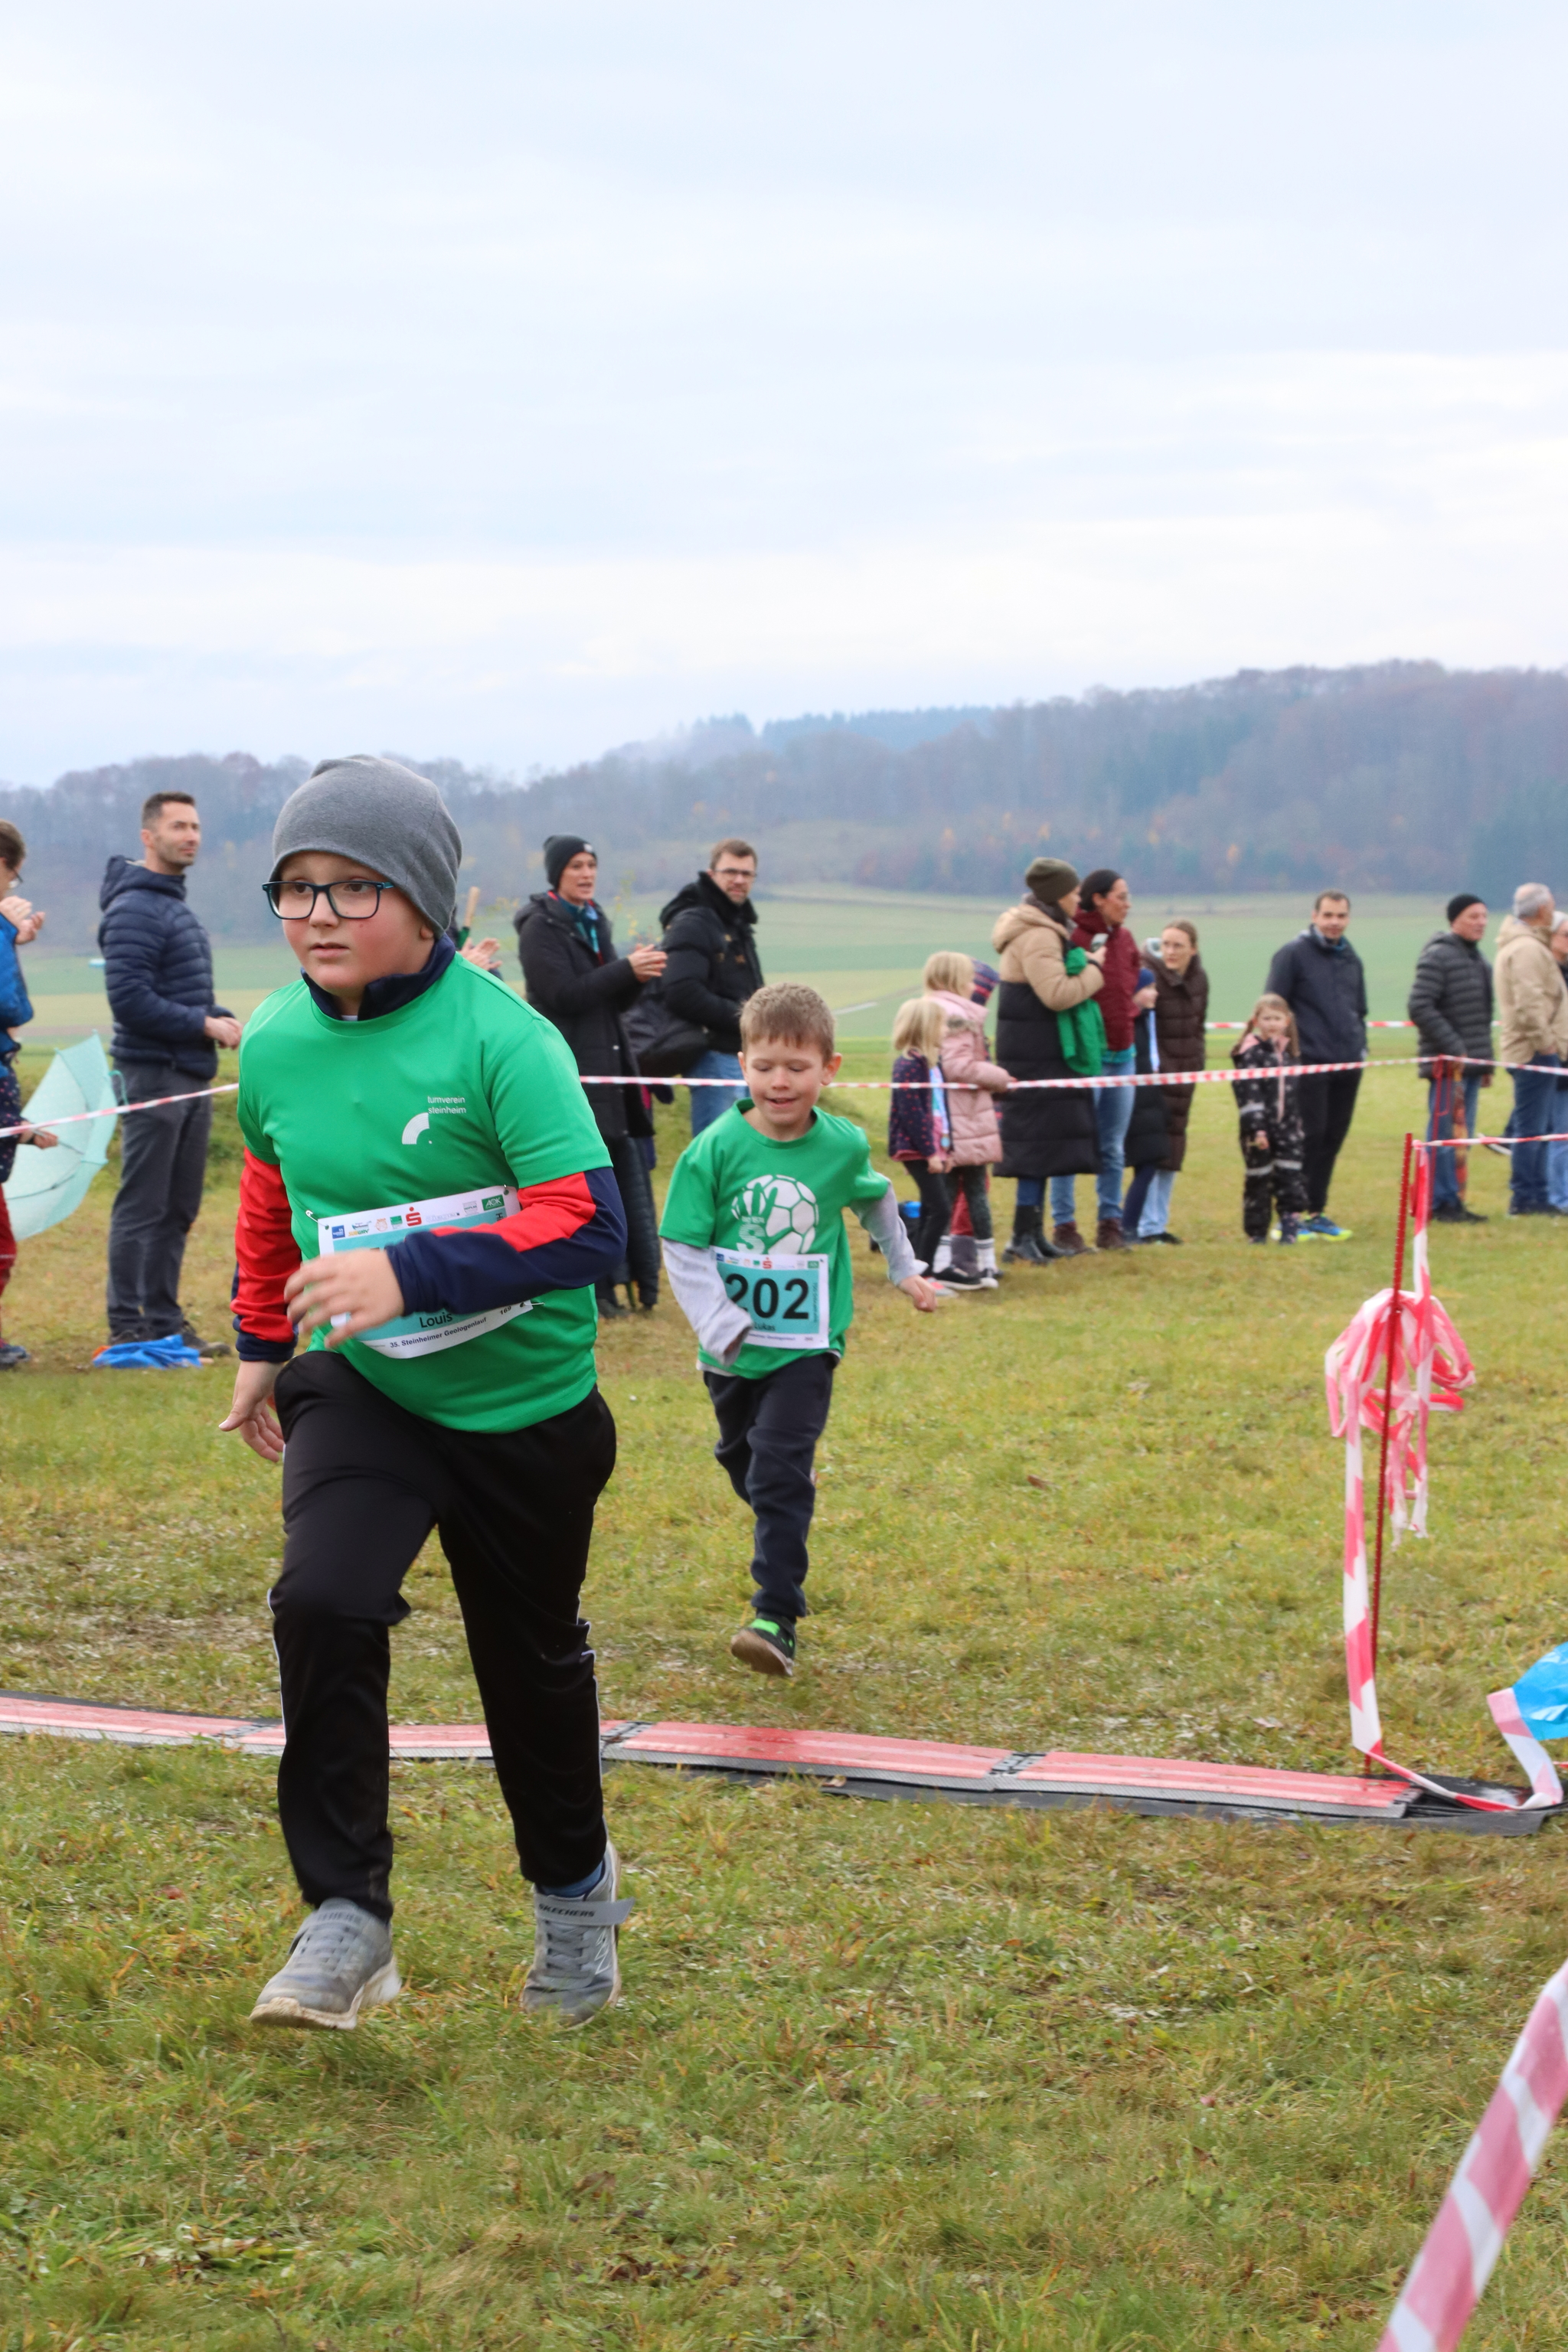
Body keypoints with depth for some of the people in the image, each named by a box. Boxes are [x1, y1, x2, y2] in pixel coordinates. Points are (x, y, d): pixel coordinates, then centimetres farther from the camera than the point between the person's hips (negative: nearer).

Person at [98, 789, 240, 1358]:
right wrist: (203, 1024, -15)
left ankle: (165, 1322, 18)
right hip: (154, 1076, -9)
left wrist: (221, 1016, 6)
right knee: (140, 1210, -5)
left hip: (192, 1077, 9)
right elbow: (129, 999, -20)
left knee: (177, 1210, 12)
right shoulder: (135, 909, -13)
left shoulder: (175, 903, 18)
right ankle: (127, 1331, -1)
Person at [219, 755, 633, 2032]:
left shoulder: (503, 1039, -22)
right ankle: (347, 1920, -12)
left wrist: (411, 1273, -37)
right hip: (359, 1389, 3)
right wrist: (262, 1341, 22)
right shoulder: (274, 1046, -6)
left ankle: (575, 1890, 42)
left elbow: (589, 1223, -29)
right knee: (322, 1603, -23)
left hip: (526, 1406, -3)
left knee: (533, 1661, 14)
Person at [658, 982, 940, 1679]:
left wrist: (905, 1272, 24)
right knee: (742, 1461, 20)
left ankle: (776, 1618, -12)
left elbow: (876, 1202, 17)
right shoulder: (715, 1150, -13)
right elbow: (683, 1248, -11)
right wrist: (722, 1324, -20)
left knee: (780, 1476, -13)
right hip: (732, 1347, 2)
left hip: (805, 1343, -2)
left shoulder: (844, 1147, -6)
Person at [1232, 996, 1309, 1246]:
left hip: (1288, 1129, 5)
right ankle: (1256, 1232, 10)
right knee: (1258, 1179, 2)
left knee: (1291, 1177, -1)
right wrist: (1256, 1128, -22)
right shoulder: (1250, 1053, -8)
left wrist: (1299, 1124, 18)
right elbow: (1248, 1093, -15)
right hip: (1260, 1129, -5)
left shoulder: (1290, 1052, 13)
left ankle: (1290, 1227, 3)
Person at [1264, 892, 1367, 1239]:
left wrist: (1360, 1045, 16)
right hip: (1310, 1063, -6)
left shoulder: (1351, 959, 18)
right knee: (1309, 1138, -8)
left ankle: (1316, 1212, 15)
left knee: (1333, 1139, 7)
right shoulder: (1294, 954, -2)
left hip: (1347, 1065, 6)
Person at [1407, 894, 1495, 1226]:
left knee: (1463, 1134, 10)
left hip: (1471, 1062, 9)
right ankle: (1443, 1202, -2)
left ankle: (1454, 1201, 15)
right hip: (1447, 1063, -9)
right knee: (1445, 1132, -7)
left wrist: (1487, 1061, 19)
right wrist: (1454, 1048, -18)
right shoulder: (1437, 957, -10)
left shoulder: (1478, 959, 18)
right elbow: (1419, 1008, -17)